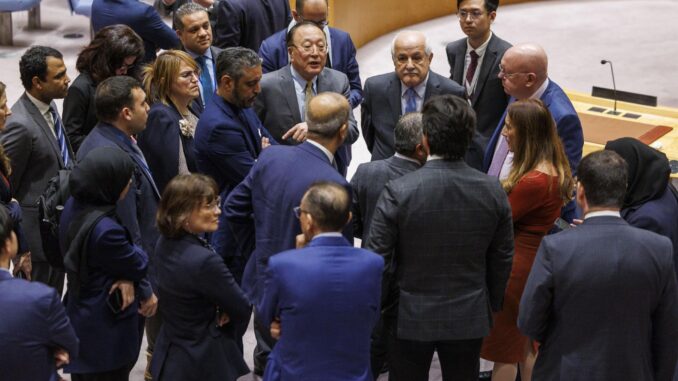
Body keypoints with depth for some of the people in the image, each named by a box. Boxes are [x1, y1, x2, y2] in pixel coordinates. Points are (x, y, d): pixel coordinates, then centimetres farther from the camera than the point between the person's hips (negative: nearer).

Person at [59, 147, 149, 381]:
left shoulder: (74, 204, -6)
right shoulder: (104, 230, -34)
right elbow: (139, 265, -18)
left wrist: (126, 277, -13)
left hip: (80, 316, 8)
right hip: (106, 327, -8)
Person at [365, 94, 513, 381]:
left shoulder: (398, 192, -21)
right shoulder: (493, 192, -10)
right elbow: (502, 260, 0)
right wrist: (492, 306, 17)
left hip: (411, 317, -2)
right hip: (469, 319, 3)